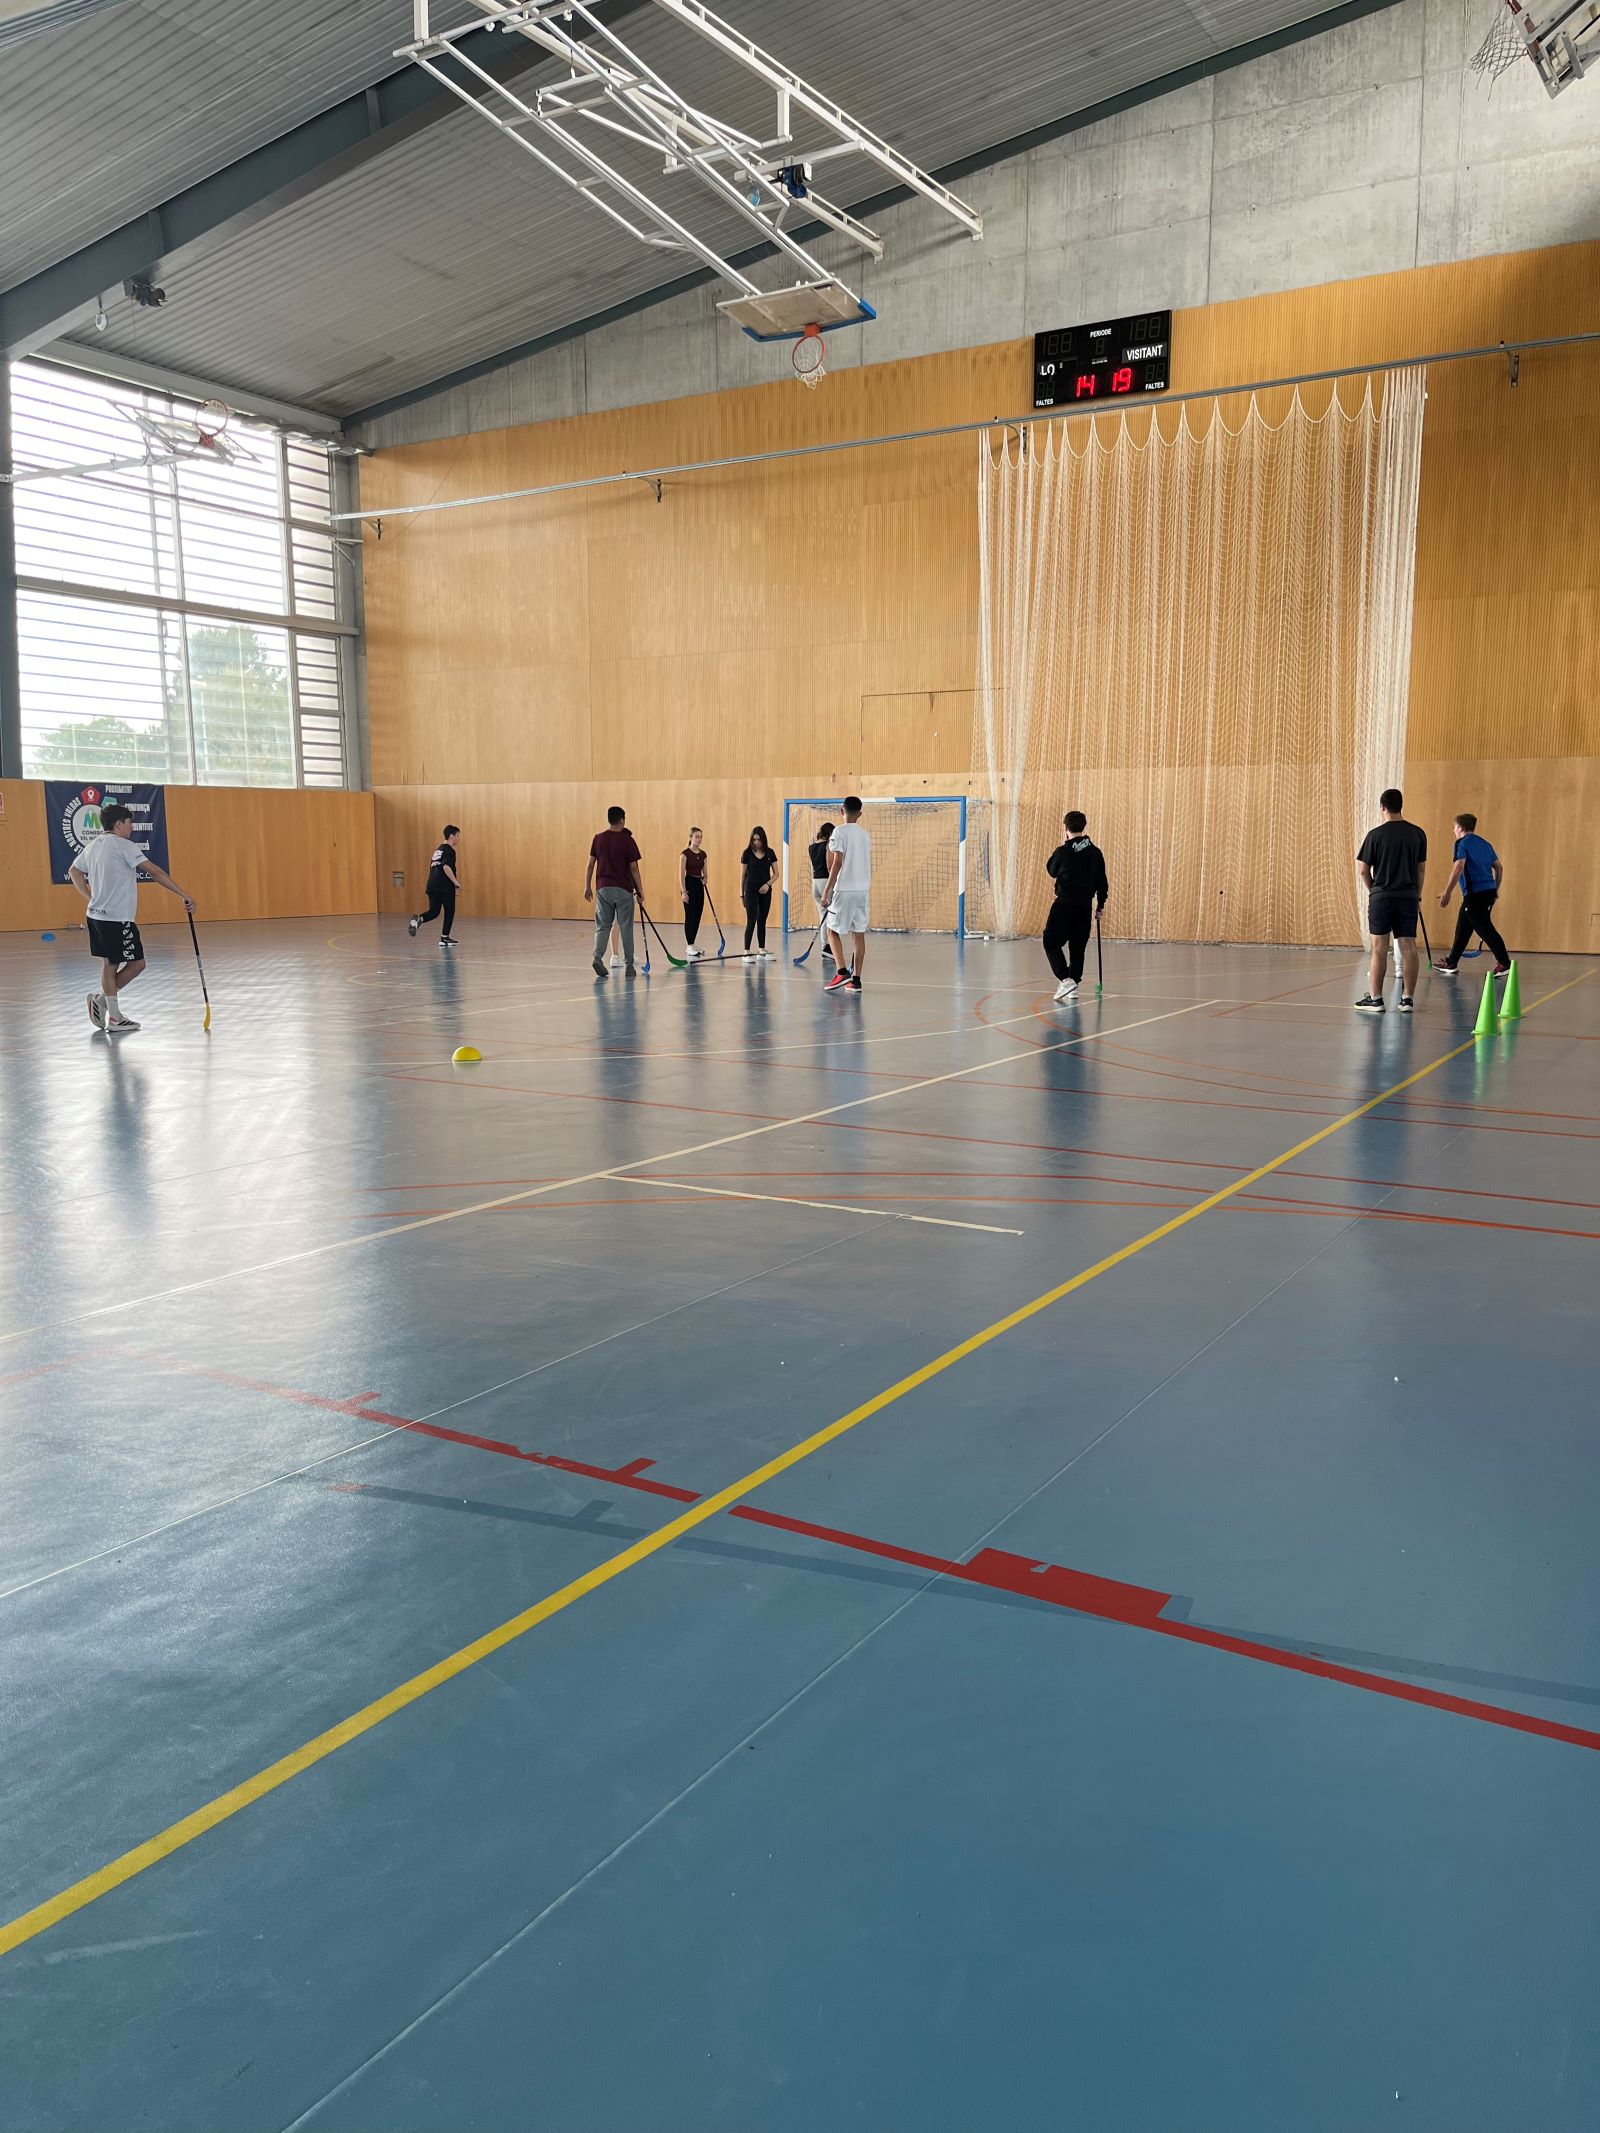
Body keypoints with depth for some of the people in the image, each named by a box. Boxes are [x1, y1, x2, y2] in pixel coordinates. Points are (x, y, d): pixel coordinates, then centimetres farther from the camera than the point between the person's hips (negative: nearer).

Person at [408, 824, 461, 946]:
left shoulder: (438, 849, 19)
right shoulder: (449, 850, -7)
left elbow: (432, 867, 23)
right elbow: (446, 867, -22)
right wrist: (455, 882, -16)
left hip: (432, 885, 7)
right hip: (445, 886, -7)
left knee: (434, 911, 8)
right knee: (449, 912, 7)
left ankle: (418, 919, -21)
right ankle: (445, 938, 10)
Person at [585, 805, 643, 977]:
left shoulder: (598, 839, 2)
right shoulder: (627, 840, -8)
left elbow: (590, 865, 4)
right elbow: (634, 868, -6)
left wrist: (587, 886, 12)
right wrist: (640, 891, 1)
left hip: (603, 888, 3)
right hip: (623, 890, -3)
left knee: (603, 925, 9)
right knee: (626, 927, 5)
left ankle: (598, 956, -12)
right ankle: (629, 965, 9)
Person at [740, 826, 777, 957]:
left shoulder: (770, 853, 3)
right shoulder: (747, 853, -3)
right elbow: (743, 874, 2)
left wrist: (768, 883, -12)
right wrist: (741, 893, 1)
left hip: (765, 891, 3)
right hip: (751, 890, -3)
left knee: (762, 921, 9)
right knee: (751, 920, -11)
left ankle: (761, 951, 15)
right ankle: (746, 952, -12)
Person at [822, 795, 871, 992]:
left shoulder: (840, 832, -7)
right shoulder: (865, 835, 13)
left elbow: (837, 863, -13)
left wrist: (827, 891, -11)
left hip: (844, 890, -6)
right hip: (863, 890, 6)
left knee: (833, 930, 3)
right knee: (859, 934, 5)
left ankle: (842, 971, -13)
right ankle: (856, 980, 4)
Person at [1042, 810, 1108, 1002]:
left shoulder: (1062, 852, -11)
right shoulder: (1095, 852, 2)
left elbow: (1051, 871, 8)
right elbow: (1101, 881, 8)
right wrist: (1101, 904, 19)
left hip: (1064, 905, -4)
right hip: (1085, 906, 5)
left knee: (1051, 943, 0)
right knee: (1078, 946, 12)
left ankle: (1065, 979, -15)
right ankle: (1074, 983, 14)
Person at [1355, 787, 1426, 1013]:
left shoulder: (1375, 834, -7)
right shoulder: (1417, 834, 3)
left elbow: (1362, 870, -4)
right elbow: (1421, 869, 9)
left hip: (1381, 896, -3)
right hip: (1408, 897, 3)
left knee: (1379, 948, 1)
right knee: (1408, 948, 4)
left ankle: (1375, 998, 4)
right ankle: (1407, 998, 7)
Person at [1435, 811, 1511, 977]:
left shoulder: (1462, 843, -5)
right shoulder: (1485, 843, 18)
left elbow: (1459, 867, -18)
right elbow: (1499, 868, 18)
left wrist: (1447, 893, -19)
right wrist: (1495, 890, 26)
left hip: (1475, 893, -9)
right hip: (1489, 890, 9)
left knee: (1485, 929, -6)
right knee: (1463, 928, 16)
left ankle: (1504, 963, -8)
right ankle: (1450, 964, 22)